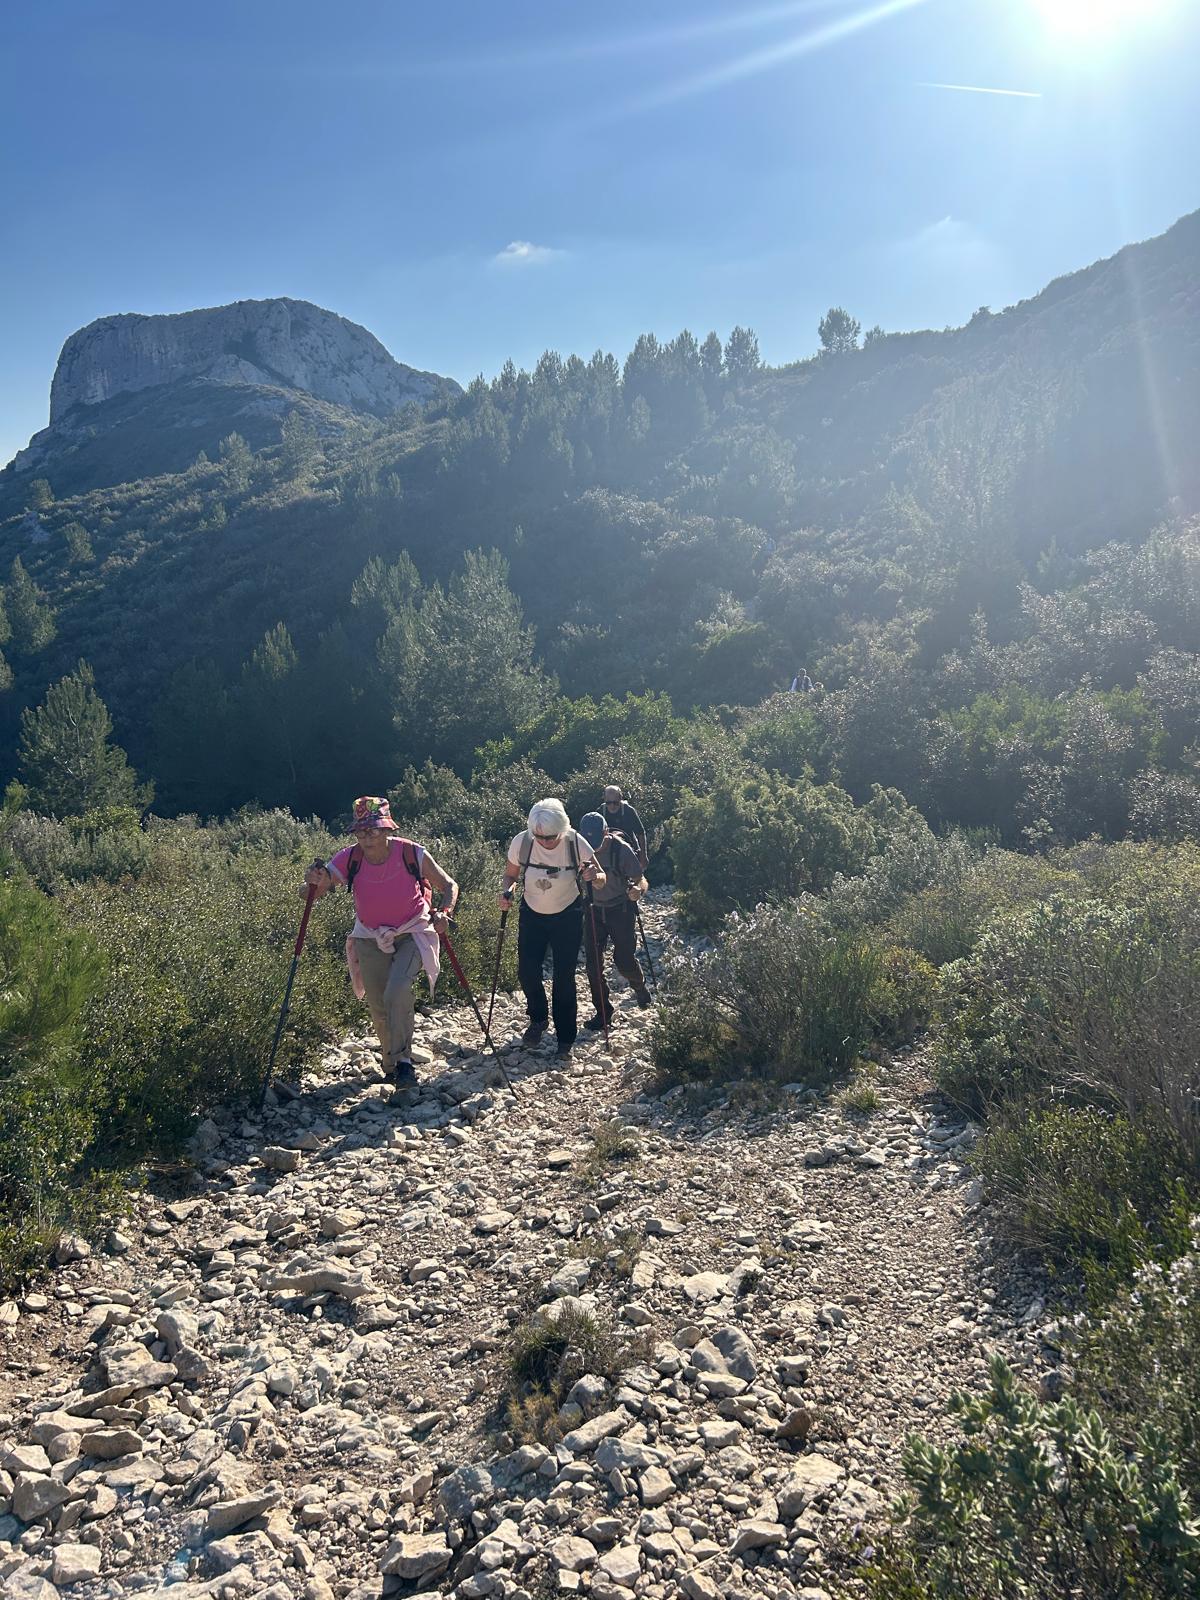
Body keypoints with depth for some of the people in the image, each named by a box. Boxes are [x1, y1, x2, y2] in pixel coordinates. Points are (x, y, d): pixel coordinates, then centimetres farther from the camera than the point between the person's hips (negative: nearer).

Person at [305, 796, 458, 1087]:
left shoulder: (412, 854, -20)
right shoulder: (349, 859, -15)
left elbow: (448, 885, -8)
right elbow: (314, 894, -15)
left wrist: (445, 912, -28)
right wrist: (318, 882, -39)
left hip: (412, 934, -3)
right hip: (370, 939, 3)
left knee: (397, 992, -26)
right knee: (379, 1007, 9)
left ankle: (403, 1060, -9)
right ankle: (391, 1059, 35)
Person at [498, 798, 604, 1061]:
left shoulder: (576, 843, -23)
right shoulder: (521, 842, -20)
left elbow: (601, 880, -13)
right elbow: (510, 875, -3)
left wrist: (594, 877, -36)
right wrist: (506, 892, -25)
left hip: (568, 916, -2)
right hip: (532, 914, 2)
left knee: (564, 978, -2)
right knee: (527, 971, -4)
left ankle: (565, 1041, 13)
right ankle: (538, 1019, 27)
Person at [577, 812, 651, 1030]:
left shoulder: (622, 850, -19)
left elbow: (641, 880, -18)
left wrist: (638, 890, -39)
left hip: (621, 911, -3)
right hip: (593, 911, 3)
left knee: (624, 960, -1)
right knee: (593, 964, -1)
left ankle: (639, 986, 34)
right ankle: (603, 1013, 12)